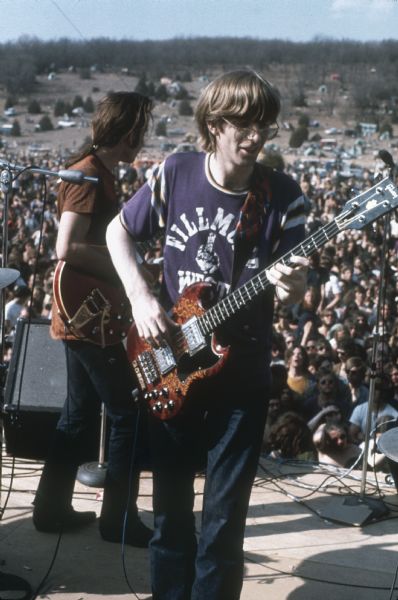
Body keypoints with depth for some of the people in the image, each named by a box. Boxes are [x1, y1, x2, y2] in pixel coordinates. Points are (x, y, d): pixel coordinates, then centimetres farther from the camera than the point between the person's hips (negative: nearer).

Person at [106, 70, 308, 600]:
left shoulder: (282, 194, -9)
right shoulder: (175, 174, -7)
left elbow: (291, 289, -5)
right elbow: (118, 230, 7)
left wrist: (293, 287, -29)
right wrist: (140, 296, -6)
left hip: (242, 375, -1)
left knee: (225, 517, 6)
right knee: (170, 507, 14)